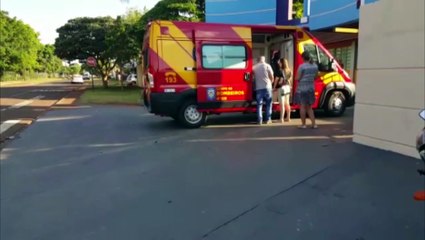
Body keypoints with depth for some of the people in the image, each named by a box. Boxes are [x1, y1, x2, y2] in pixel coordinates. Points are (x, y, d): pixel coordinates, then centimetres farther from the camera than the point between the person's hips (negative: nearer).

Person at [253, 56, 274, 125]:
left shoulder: (254, 67, 5)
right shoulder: (267, 65, 0)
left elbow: (253, 77, 7)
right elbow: (271, 77, 1)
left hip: (258, 88, 1)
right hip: (267, 87, -1)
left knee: (259, 104, 5)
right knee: (268, 103, 9)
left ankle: (260, 120, 2)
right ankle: (268, 119, 8)